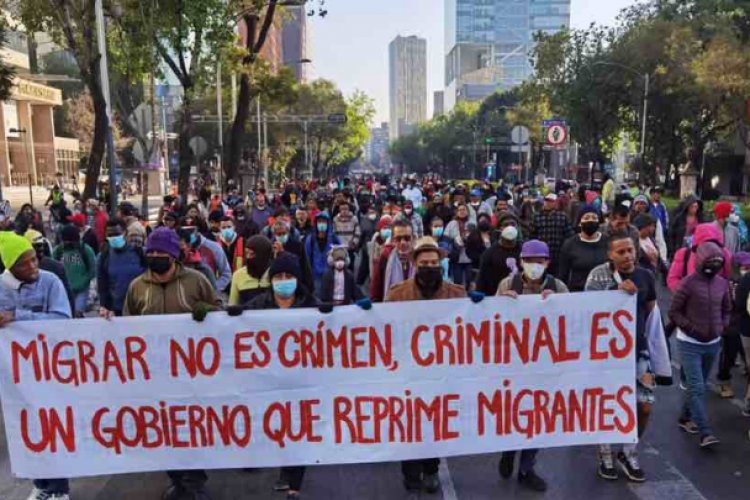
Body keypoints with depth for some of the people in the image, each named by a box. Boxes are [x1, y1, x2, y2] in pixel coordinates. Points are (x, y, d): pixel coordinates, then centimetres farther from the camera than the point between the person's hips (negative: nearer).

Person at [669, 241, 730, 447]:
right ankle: (705, 433, -7)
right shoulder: (689, 283, -13)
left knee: (699, 385, 16)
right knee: (697, 388, -7)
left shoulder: (722, 283, 2)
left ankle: (685, 418, 33)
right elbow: (674, 312, -9)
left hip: (713, 343, 6)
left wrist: (723, 326, 2)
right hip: (690, 343, -5)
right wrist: (691, 328, -16)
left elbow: (727, 310, 16)